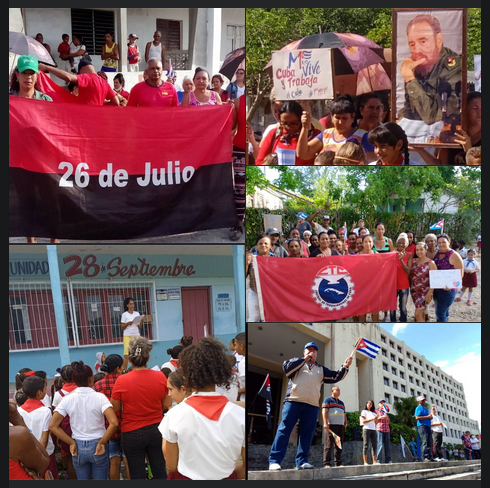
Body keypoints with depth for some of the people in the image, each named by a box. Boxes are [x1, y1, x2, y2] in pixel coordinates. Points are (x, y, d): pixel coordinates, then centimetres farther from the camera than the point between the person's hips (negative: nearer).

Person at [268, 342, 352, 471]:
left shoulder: (321, 369, 28)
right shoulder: (297, 363, 17)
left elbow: (335, 377, 20)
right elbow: (286, 367, -3)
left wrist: (345, 367, 4)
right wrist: (304, 359, -3)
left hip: (312, 405, 4)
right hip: (293, 402, -4)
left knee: (307, 433, 1)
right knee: (284, 430, -10)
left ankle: (302, 461, 7)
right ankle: (274, 460, -14)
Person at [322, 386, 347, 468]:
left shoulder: (341, 403, 27)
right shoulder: (328, 400, 6)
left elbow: (344, 414, 29)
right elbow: (324, 411, -5)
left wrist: (345, 423, 12)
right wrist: (325, 423, -16)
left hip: (340, 425, 7)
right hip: (331, 425, -7)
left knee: (339, 445, 3)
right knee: (329, 445, -11)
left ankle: (338, 463, 6)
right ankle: (326, 463, -14)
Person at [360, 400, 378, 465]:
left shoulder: (373, 413, 23)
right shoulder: (364, 412, 7)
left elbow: (376, 422, 19)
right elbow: (363, 421, -6)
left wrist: (376, 418, -1)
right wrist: (372, 419, -12)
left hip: (373, 430, 6)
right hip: (366, 429, -6)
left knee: (374, 445, -1)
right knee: (366, 445, -8)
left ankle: (374, 461, 1)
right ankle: (365, 462, -11)